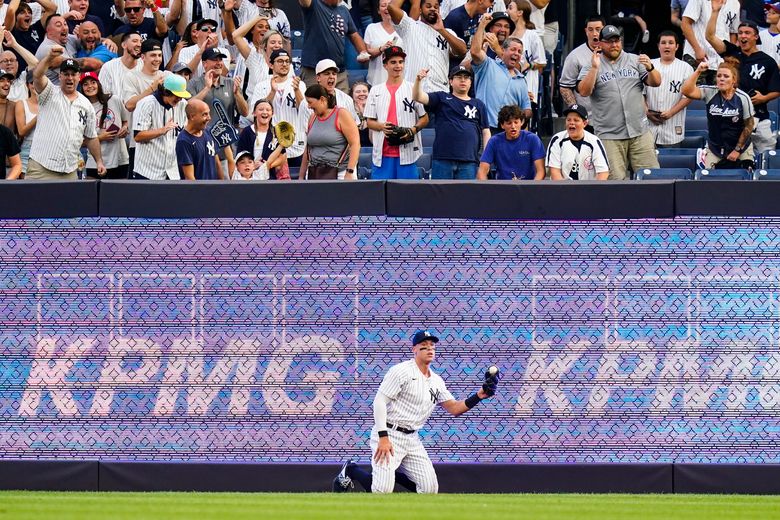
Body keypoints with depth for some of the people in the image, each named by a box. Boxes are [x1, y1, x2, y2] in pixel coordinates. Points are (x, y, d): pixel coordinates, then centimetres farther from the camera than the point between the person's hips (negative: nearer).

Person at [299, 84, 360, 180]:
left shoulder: (341, 115, -4)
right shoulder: (313, 118, 14)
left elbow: (355, 144, -10)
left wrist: (350, 173, -18)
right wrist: (301, 177, 17)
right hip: (315, 174, 5)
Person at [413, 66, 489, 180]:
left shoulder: (478, 105, 16)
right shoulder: (441, 99, 11)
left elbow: (485, 132, 13)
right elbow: (418, 97, -1)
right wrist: (418, 80, -21)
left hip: (469, 162, 1)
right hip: (442, 160, -1)